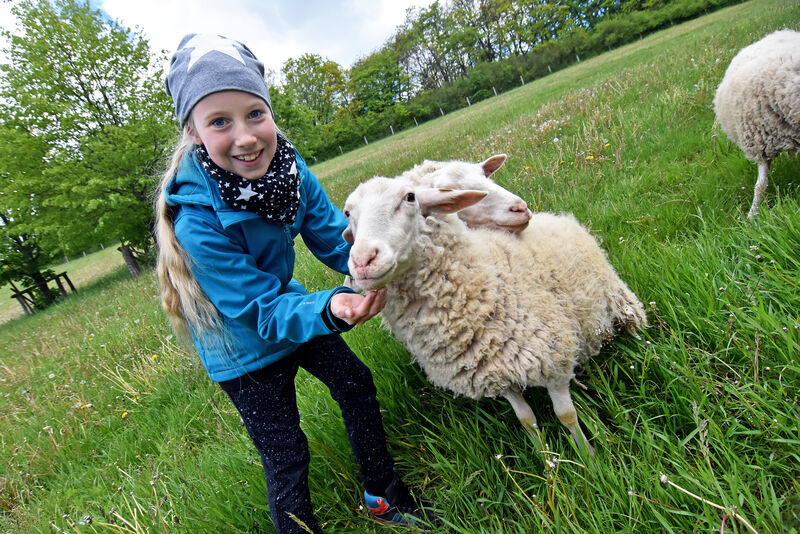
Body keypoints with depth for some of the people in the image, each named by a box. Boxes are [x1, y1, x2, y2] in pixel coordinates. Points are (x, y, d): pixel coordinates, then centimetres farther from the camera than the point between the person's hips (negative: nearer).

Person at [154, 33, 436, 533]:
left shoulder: (288, 164, -18)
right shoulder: (197, 219, -34)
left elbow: (333, 236, -13)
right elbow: (263, 311, -31)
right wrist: (331, 308, -49)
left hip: (286, 299, 6)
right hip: (244, 343, -6)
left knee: (357, 385, 14)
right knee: (286, 456, 3)